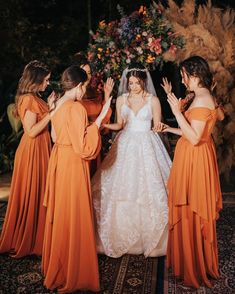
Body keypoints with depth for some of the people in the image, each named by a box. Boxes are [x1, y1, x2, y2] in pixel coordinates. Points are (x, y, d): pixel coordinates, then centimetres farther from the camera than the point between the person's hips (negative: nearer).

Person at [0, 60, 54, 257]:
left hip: (39, 149, 10)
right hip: (33, 151, -10)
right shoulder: (29, 99, -18)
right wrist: (51, 113, -19)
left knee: (36, 193, 17)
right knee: (32, 194, 2)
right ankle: (27, 240, 18)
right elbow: (31, 131, -22)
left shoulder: (33, 98, 12)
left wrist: (48, 106, 11)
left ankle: (27, 236, 31)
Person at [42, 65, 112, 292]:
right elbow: (83, 147, -22)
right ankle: (71, 274, 16)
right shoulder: (76, 108, -20)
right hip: (72, 164, -9)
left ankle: (55, 264, 36)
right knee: (73, 216, 2)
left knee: (60, 213, 19)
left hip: (59, 159, 9)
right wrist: (99, 119, -20)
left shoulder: (58, 105, 7)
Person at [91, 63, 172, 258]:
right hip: (126, 145, 2)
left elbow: (158, 127, 3)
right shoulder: (121, 99, 7)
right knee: (122, 188, 0)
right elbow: (119, 125, 13)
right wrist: (103, 125, -3)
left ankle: (149, 235, 11)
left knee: (148, 187, -4)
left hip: (147, 145, -2)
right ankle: (122, 234, 13)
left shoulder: (153, 100, 0)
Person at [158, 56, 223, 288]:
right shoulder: (200, 97, 11)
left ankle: (195, 269, 18)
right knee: (191, 213, 18)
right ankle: (190, 260, 34)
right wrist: (170, 129, 14)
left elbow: (194, 138, -24)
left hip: (195, 161, -10)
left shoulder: (202, 99, -19)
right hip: (193, 158, 10)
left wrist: (177, 112, -22)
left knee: (192, 215, 2)